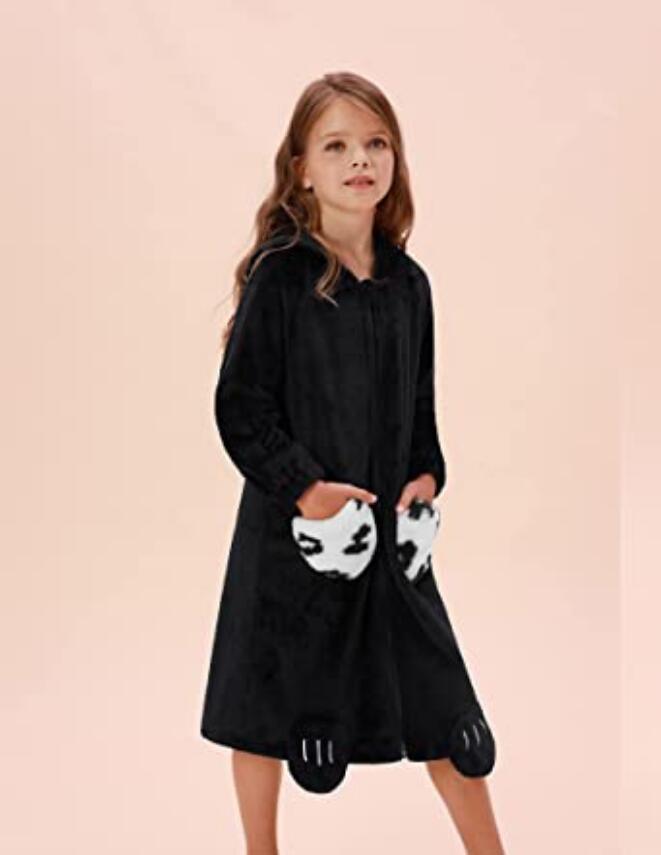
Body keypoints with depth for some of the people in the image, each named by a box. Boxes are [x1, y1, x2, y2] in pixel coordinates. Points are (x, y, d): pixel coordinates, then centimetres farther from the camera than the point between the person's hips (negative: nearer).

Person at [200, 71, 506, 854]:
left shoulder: (408, 283, 5)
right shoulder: (278, 274, -11)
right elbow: (239, 406, -11)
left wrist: (426, 477, -2)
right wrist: (303, 489, -18)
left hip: (389, 526, 4)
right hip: (291, 526, -4)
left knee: (438, 696, 10)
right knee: (267, 702, 10)